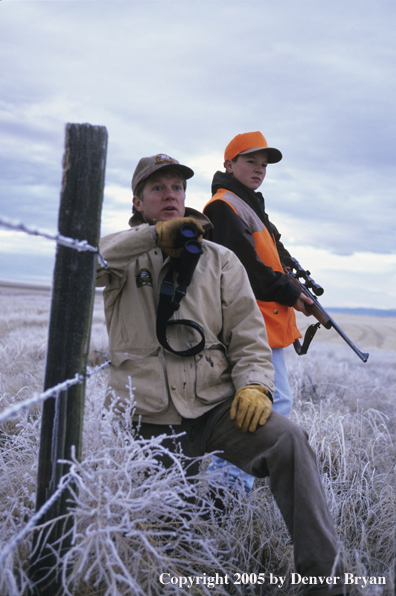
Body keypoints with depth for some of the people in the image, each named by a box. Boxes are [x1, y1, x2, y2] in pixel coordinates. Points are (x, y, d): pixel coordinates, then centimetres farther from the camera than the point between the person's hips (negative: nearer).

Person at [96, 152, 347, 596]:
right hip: (147, 421, 0)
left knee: (288, 439, -26)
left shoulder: (220, 261, 11)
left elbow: (248, 339, 5)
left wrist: (255, 384, -15)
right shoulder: (125, 257, 7)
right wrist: (155, 234, -24)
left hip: (214, 407, 0)